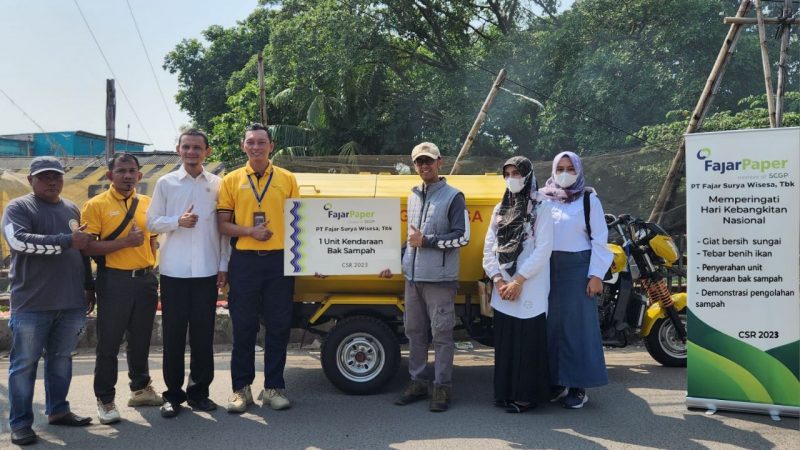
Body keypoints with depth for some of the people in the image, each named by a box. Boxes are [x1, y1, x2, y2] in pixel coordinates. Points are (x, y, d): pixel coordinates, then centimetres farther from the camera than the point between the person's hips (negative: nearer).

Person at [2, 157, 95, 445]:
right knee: (25, 363, 2)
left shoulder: (72, 209, 15)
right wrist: (67, 240, -21)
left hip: (71, 302, 5)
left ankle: (58, 410, 26)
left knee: (61, 359, 14)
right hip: (32, 304, -5)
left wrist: (89, 286, 22)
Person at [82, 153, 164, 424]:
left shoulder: (147, 203, 9)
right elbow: (88, 248, -12)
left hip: (145, 279, 4)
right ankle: (105, 399, 16)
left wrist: (152, 273, 12)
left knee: (141, 339, 15)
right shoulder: (96, 205, -5)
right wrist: (124, 242, -19)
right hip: (114, 281, -4)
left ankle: (140, 388, 31)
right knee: (109, 342, 3)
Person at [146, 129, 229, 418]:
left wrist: (223, 265, 3)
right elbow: (151, 222, 5)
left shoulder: (217, 184, 6)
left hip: (207, 271, 1)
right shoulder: (165, 183, 5)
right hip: (174, 271, 0)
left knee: (203, 334, 6)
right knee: (173, 334, 5)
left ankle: (199, 391, 19)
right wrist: (178, 222, -13)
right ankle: (173, 394, 17)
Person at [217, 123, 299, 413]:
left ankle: (273, 387, 18)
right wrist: (249, 231, -14)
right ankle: (241, 388, 18)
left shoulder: (288, 179, 8)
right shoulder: (232, 180, 7)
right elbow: (222, 224, 4)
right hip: (244, 261, -1)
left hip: (280, 260, 1)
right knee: (243, 327, 6)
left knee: (279, 326, 6)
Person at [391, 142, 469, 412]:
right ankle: (418, 382, 22)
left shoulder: (453, 197, -3)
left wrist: (427, 241, -12)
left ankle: (442, 387, 7)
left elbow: (462, 237, -9)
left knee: (441, 334, -2)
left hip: (439, 279, -6)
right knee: (414, 332, 11)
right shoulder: (414, 196, 17)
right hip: (412, 277, 7)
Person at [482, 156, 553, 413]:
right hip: (503, 290, 5)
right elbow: (489, 248, 9)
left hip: (529, 290, -5)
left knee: (528, 342, -3)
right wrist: (498, 280, -4)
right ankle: (506, 392, 19)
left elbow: (543, 250, -11)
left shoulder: (540, 209, -3)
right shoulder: (499, 210, 14)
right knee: (504, 341, 9)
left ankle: (526, 395, 6)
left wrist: (519, 280, -15)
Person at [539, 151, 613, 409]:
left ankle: (578, 387, 6)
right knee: (551, 324, 5)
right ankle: (555, 382, 15)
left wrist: (596, 275, -7)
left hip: (578, 268, -3)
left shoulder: (589, 199, 3)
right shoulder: (543, 198, 10)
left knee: (578, 325, -1)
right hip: (548, 268, 3)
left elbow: (599, 239, 0)